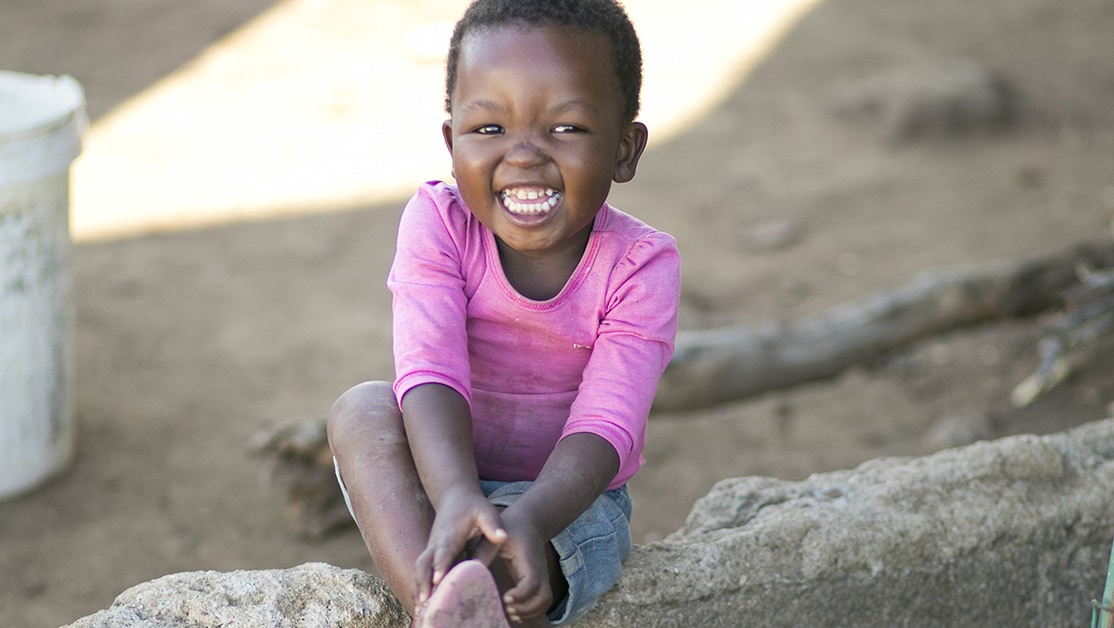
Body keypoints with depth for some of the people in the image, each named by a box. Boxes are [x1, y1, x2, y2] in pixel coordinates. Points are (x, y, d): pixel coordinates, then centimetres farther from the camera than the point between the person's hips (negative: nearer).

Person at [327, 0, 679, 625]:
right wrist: (456, 498, -47)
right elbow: (430, 373, -27)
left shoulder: (640, 265, -17)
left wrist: (530, 518, -48)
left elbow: (604, 426, -27)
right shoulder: (436, 223, -14)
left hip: (570, 502, -2)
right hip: (441, 483, 3)